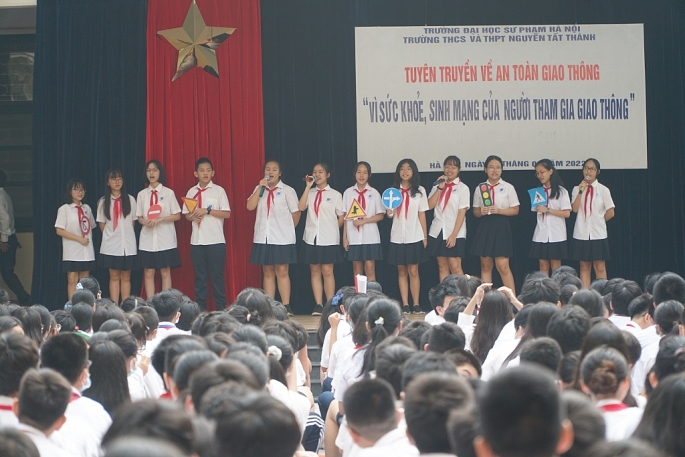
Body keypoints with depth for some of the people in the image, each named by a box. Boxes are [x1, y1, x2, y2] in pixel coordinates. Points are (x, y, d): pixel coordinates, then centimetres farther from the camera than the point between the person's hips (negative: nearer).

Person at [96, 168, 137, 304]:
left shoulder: (130, 200, 3)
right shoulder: (103, 202, 4)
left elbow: (133, 222, 8)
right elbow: (102, 224, 8)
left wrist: (125, 233, 4)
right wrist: (111, 235, 4)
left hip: (128, 244, 0)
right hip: (111, 245, 0)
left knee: (126, 277, 4)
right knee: (114, 277, 2)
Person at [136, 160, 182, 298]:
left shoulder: (168, 193, 0)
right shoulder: (142, 194, 7)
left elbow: (177, 216, 0)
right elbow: (139, 217, 11)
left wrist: (159, 219, -14)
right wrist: (145, 222, -12)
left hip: (165, 239, -2)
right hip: (147, 239, 2)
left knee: (165, 272, -1)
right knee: (148, 273, 1)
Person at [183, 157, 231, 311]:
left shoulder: (218, 190, 0)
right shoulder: (191, 192, 9)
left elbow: (227, 213, -6)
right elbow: (186, 214, 14)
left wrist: (208, 210, -15)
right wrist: (193, 216, -9)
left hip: (215, 240, -3)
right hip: (197, 240, 3)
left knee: (217, 275, -1)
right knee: (200, 275, 8)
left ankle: (221, 308, 4)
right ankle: (200, 308, 13)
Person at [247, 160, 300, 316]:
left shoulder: (287, 190, 0)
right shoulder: (260, 189, 11)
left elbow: (296, 212, 2)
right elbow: (250, 206, -4)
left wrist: (288, 229, 8)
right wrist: (260, 187, -9)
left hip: (282, 238, -4)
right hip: (263, 237, 4)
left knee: (282, 271, -4)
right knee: (267, 272, 7)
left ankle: (286, 307, -1)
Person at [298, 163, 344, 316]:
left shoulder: (335, 194, 2)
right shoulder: (310, 193, 9)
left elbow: (341, 217, 6)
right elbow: (301, 207, -9)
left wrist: (332, 230, 3)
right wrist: (308, 186, -8)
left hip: (328, 239, -3)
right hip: (311, 238, 3)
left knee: (327, 271, -3)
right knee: (314, 271, 4)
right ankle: (318, 305, 7)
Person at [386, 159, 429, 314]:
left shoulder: (419, 191, 4)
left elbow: (422, 214, 5)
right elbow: (390, 213, 11)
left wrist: (425, 237, 2)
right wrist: (389, 213, -13)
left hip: (414, 237, -2)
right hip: (397, 237, 2)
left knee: (413, 271, -3)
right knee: (401, 271, 3)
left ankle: (416, 304, 1)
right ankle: (405, 305, 6)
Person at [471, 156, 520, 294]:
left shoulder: (508, 187, 0)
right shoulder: (480, 188, 7)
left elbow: (515, 210, -1)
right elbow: (475, 211, 11)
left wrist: (499, 211, -15)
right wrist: (480, 212, -11)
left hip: (501, 227, -3)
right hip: (485, 227, 3)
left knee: (503, 266, -9)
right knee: (485, 266, 7)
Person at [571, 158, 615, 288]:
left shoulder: (603, 190, -1)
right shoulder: (577, 189, 5)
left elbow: (610, 213, 0)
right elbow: (575, 209, -9)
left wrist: (599, 221, 5)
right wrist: (581, 191, -14)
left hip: (598, 233, -2)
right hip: (581, 233, 2)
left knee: (600, 267, -1)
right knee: (584, 267, 5)